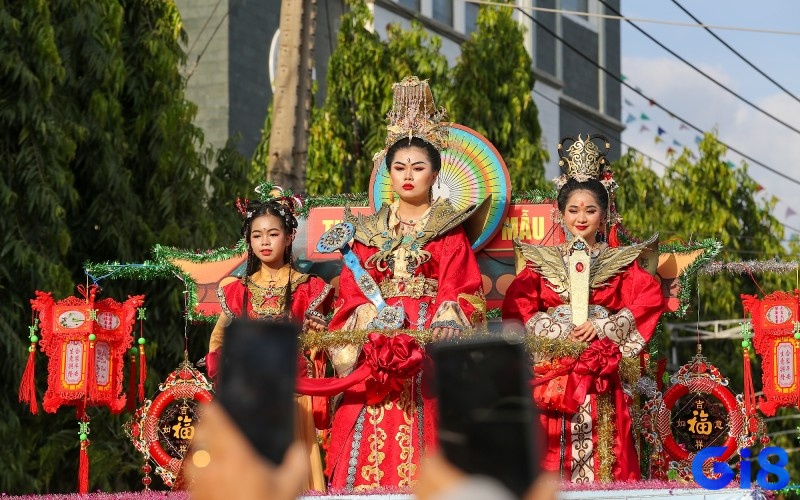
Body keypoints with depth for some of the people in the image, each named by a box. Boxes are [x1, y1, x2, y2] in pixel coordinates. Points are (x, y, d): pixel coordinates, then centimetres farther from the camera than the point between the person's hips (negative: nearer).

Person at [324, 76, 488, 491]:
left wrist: (424, 339, -18)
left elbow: (458, 295, -1)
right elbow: (352, 294, 9)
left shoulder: (449, 230, 9)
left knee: (421, 445, -11)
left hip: (431, 345, -2)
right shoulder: (369, 231, 17)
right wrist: (374, 331, -11)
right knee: (368, 449, -7)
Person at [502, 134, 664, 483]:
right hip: (552, 370, 0)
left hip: (601, 373, 0)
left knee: (601, 449, -7)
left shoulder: (620, 262, 12)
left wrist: (603, 328, -12)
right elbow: (517, 308, 3)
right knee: (554, 451, -7)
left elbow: (649, 301, -2)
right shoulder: (541, 261, 12)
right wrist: (558, 331, -11)